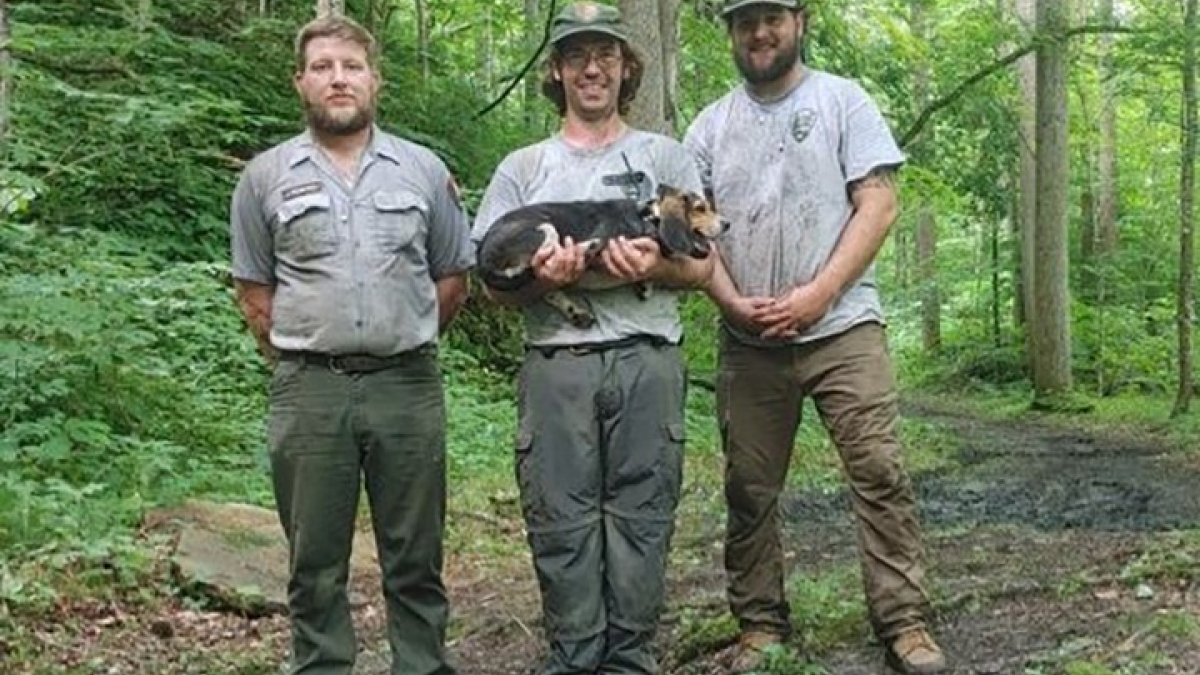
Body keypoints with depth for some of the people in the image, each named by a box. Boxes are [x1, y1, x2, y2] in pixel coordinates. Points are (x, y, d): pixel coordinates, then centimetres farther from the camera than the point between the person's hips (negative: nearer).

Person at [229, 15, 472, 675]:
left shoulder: (423, 169, 8)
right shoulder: (266, 176, 6)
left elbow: (453, 275, 13)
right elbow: (254, 291, 10)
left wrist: (405, 344, 9)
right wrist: (298, 361, 5)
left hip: (409, 386, 1)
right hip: (308, 392, 0)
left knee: (416, 559, 7)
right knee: (315, 564, 7)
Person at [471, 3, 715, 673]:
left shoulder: (666, 156, 15)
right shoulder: (522, 168, 15)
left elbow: (704, 265, 10)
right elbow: (493, 279, 11)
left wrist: (657, 266, -12)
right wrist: (537, 278, -12)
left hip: (647, 362, 0)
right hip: (556, 365, 0)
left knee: (640, 520, 0)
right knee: (562, 526, -1)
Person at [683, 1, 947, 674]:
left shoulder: (843, 100, 3)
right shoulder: (710, 125, 12)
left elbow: (878, 205, -5)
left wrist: (816, 295, -14)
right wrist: (732, 301, -9)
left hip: (843, 327, -3)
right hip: (747, 341, 3)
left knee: (880, 472, -7)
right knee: (750, 488, 7)